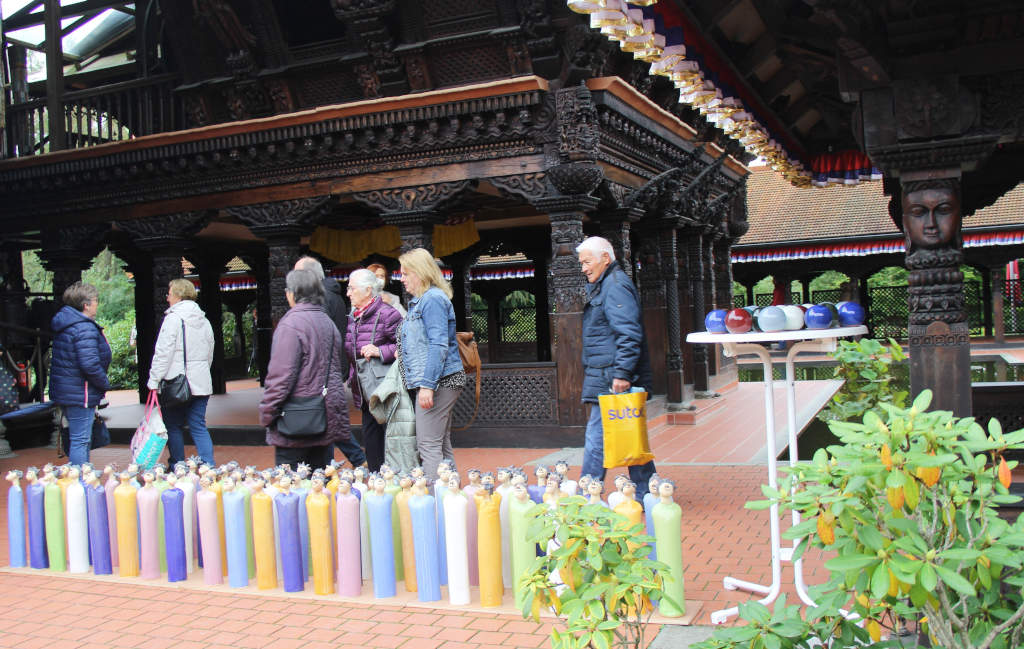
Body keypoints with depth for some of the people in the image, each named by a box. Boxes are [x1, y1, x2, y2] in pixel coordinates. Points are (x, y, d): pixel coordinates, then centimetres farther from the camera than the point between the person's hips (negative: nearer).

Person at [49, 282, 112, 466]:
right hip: (81, 393, -10)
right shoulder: (85, 328, -20)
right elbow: (90, 364, -28)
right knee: (80, 440, -5)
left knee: (77, 438, 20)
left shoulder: (64, 324, 12)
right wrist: (105, 384, -12)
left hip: (64, 391, 10)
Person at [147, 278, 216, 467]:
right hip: (201, 384, 6)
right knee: (199, 427, 6)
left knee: (174, 426, 7)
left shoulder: (173, 319, -9)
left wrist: (154, 380, -10)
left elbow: (163, 353, -13)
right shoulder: (204, 320, 12)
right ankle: (209, 467, -2)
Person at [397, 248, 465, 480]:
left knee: (429, 445, -10)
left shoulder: (433, 299, -12)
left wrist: (427, 385, -23)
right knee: (442, 445, 12)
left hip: (437, 381, -11)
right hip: (437, 382, 11)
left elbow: (439, 345, -20)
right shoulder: (421, 300, 19)